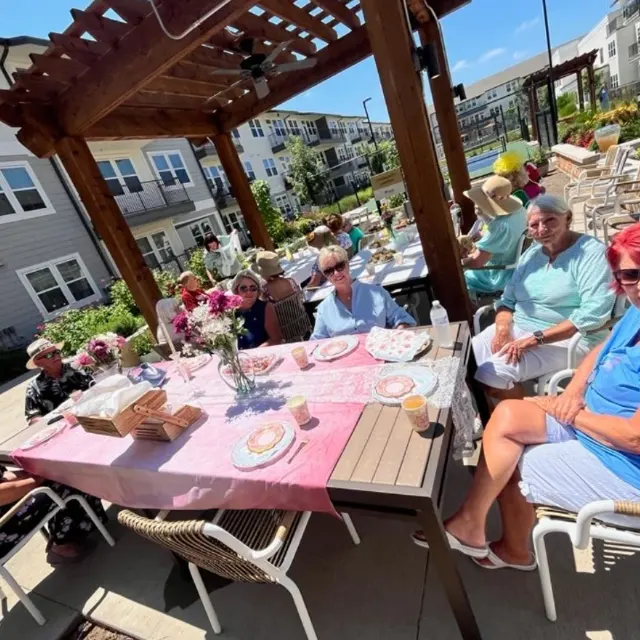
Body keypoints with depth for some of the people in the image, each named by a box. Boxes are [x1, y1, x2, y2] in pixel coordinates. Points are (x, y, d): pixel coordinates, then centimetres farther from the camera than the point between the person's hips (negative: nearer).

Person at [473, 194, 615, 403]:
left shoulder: (591, 252, -9)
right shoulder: (532, 253, 12)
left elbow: (593, 313, -21)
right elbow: (508, 299, 10)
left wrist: (535, 339, -23)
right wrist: (502, 328, -11)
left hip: (565, 338, -6)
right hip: (518, 328, 6)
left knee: (491, 374, -26)